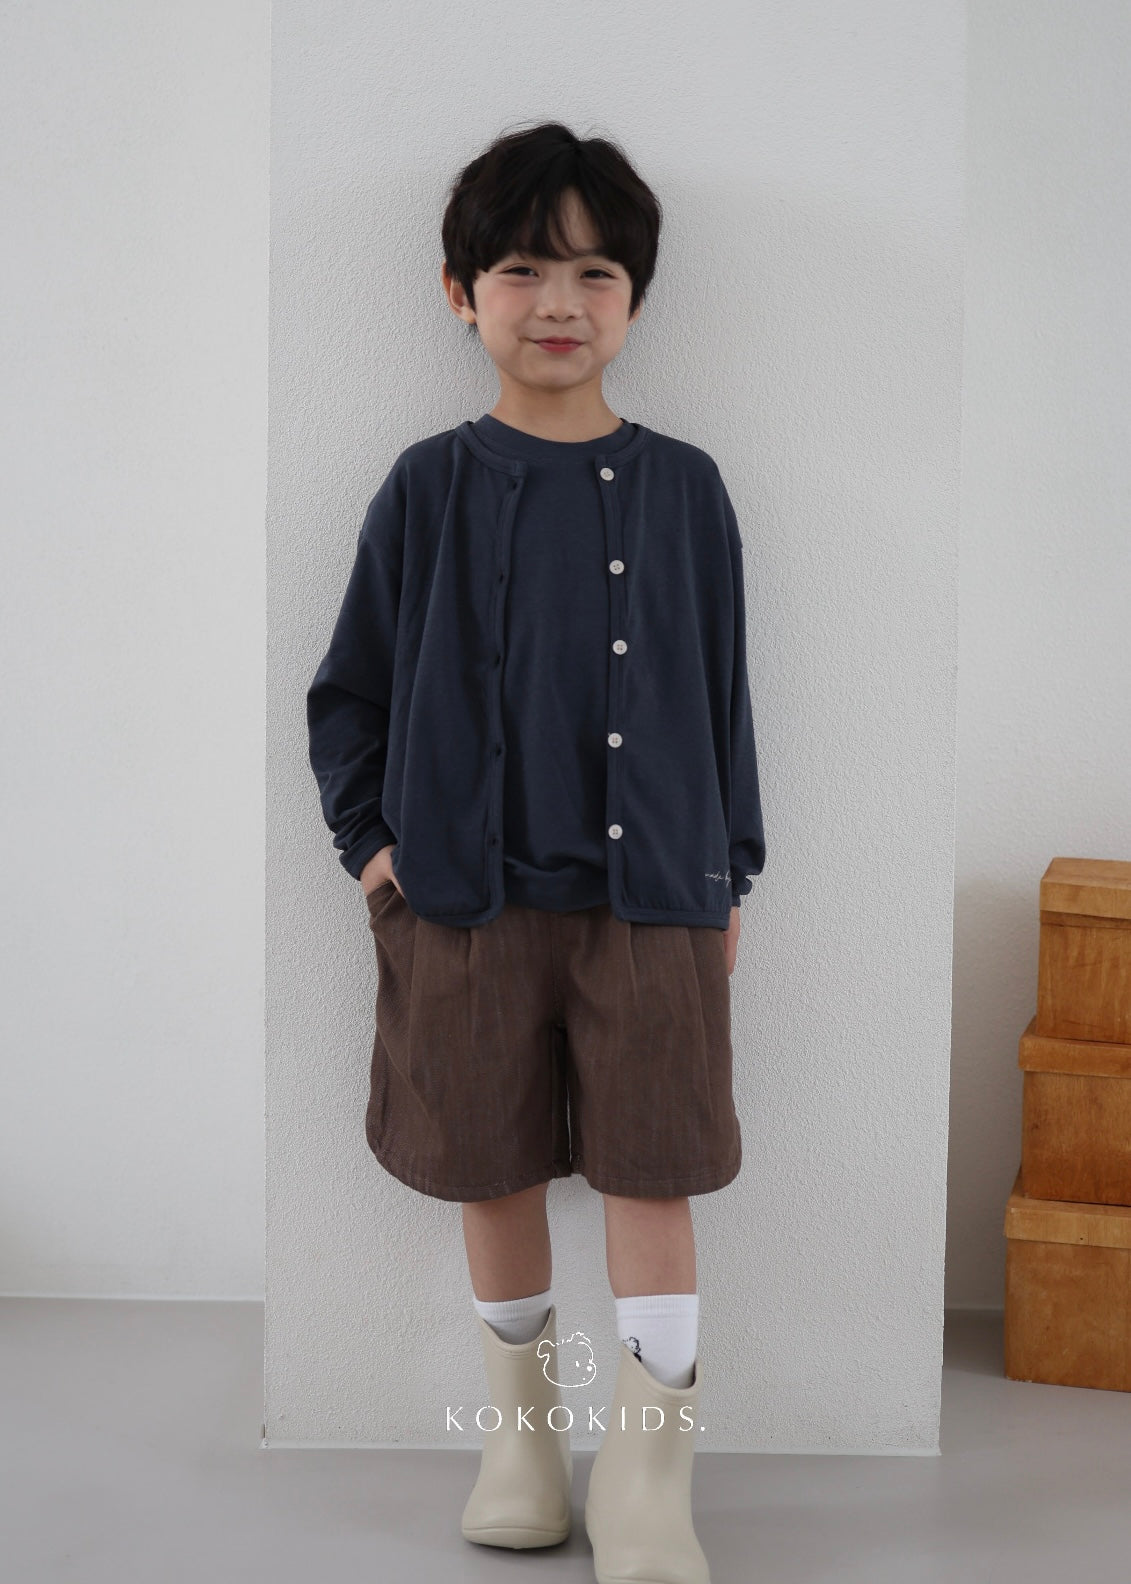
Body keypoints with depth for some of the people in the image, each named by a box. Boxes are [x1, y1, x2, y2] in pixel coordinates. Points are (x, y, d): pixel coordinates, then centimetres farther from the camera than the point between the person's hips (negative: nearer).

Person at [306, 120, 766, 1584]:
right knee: (496, 1174, 11)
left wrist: (734, 868, 8)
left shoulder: (681, 488, 3)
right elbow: (349, 690, 8)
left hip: (651, 889, 0)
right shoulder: (429, 489, 1)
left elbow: (722, 693, 8)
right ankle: (521, 1425, 30)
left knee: (654, 1177, 1)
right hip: (467, 892, 0)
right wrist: (367, 839, -2)